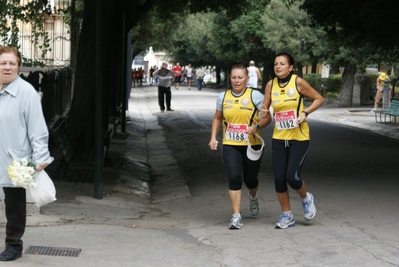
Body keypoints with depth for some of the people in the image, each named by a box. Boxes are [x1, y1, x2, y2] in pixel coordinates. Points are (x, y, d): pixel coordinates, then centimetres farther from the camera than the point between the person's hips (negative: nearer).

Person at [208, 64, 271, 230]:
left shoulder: (255, 96, -4)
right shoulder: (223, 97, 6)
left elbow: (267, 118, -4)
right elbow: (217, 118, 18)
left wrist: (256, 127, -22)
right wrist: (213, 137, 6)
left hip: (252, 145, -1)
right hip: (230, 146, 1)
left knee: (250, 179, 9)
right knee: (234, 178, -13)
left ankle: (253, 197, 47)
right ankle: (236, 216, -7)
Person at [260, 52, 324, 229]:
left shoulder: (298, 82, -9)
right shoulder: (271, 85, 1)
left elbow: (319, 99, -1)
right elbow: (265, 108, 8)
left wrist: (305, 112, -15)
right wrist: (264, 113, -15)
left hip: (299, 138, -4)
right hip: (279, 138, 4)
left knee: (292, 176, -12)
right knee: (279, 178, 1)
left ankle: (306, 198, 22)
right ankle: (287, 216, 19)